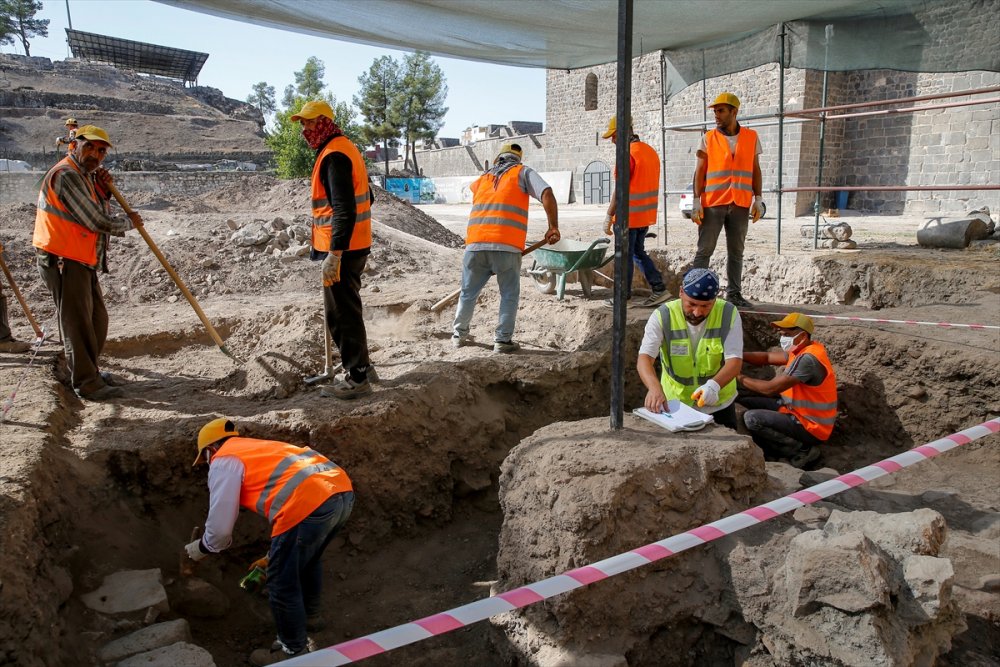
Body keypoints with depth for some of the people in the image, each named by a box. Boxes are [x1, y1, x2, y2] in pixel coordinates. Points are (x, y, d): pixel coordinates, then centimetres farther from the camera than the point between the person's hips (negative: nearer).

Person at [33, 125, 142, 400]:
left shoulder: (86, 175, 15)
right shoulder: (67, 175, -17)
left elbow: (98, 216, 13)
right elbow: (97, 222, -20)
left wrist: (104, 192, -2)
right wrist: (129, 222, -4)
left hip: (82, 261, 10)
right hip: (63, 261, -10)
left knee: (97, 319, 17)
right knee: (78, 322, -5)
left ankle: (88, 371, 32)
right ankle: (87, 383, 2)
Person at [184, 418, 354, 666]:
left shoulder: (224, 461, 10)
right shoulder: (258, 449, 35)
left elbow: (220, 526, 7)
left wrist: (201, 547, 30)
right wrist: (275, 554, 48)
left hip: (311, 504, -9)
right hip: (342, 491, 9)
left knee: (282, 584, 11)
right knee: (308, 558, 35)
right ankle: (309, 612, 57)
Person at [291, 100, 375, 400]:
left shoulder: (334, 156, -16)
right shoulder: (345, 148, 16)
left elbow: (344, 209, -25)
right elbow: (367, 197, 24)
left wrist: (334, 253, -28)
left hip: (341, 249, -10)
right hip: (355, 245, 10)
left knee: (342, 312, -4)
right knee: (345, 308, 20)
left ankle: (357, 378, 3)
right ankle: (357, 362, 32)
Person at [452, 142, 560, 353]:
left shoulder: (482, 179, 27)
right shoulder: (523, 172, 14)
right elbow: (547, 194, -2)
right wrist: (553, 227, 3)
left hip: (475, 244, 4)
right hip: (506, 247, -4)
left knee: (468, 293, 19)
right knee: (510, 295, 11)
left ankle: (459, 335, 30)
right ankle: (502, 340, 10)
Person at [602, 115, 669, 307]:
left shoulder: (628, 154, -18)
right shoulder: (650, 151, 11)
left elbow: (620, 190, -20)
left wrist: (609, 216, -15)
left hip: (629, 216, -9)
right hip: (646, 215, 9)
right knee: (638, 252, 18)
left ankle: (623, 297, 11)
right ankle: (659, 288, 11)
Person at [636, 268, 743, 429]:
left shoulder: (728, 314, -11)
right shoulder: (662, 316, -14)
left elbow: (735, 361, -16)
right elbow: (644, 358, -21)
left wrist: (714, 385, -36)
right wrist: (654, 387, -42)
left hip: (718, 405, 1)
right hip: (674, 406, -1)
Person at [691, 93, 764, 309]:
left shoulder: (751, 137, 9)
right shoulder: (708, 138, 3)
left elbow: (755, 170, 12)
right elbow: (700, 171, 1)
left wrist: (758, 199, 5)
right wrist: (697, 202, -7)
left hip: (740, 205, 2)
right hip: (712, 204, -2)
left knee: (736, 251, 8)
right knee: (704, 250, -4)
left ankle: (734, 293, 15)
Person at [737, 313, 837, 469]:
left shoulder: (808, 358, -26)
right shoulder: (801, 350, 4)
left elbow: (770, 389, -27)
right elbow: (767, 358, 8)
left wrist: (738, 377, -16)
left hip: (810, 426, -10)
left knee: (752, 418, -24)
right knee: (744, 403, 7)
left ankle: (802, 450, -7)